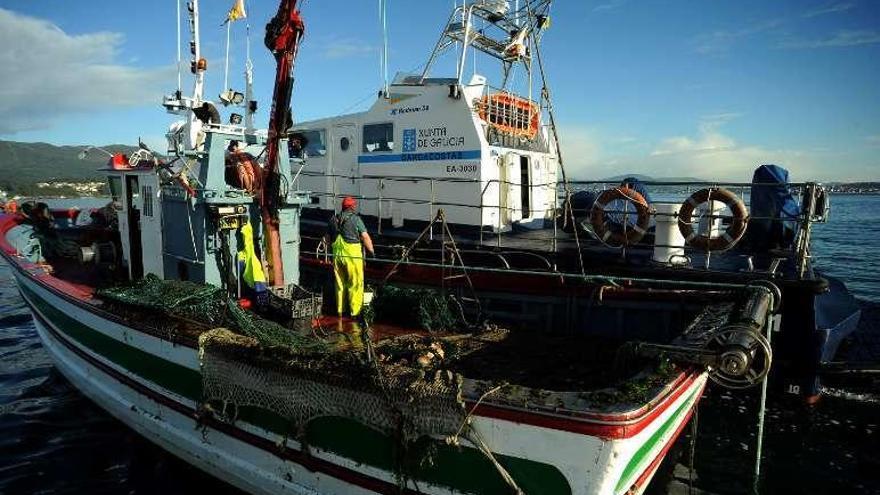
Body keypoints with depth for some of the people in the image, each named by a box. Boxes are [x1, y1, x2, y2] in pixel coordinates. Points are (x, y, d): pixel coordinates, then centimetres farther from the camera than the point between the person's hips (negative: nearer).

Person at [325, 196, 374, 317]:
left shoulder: (333, 219, 10)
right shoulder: (355, 219, -6)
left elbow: (327, 239, 16)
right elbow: (365, 237, -11)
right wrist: (371, 251, -1)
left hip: (337, 255, 5)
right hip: (352, 255, -5)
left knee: (340, 283, 15)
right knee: (355, 284, 3)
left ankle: (340, 310, 22)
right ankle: (355, 311, 4)